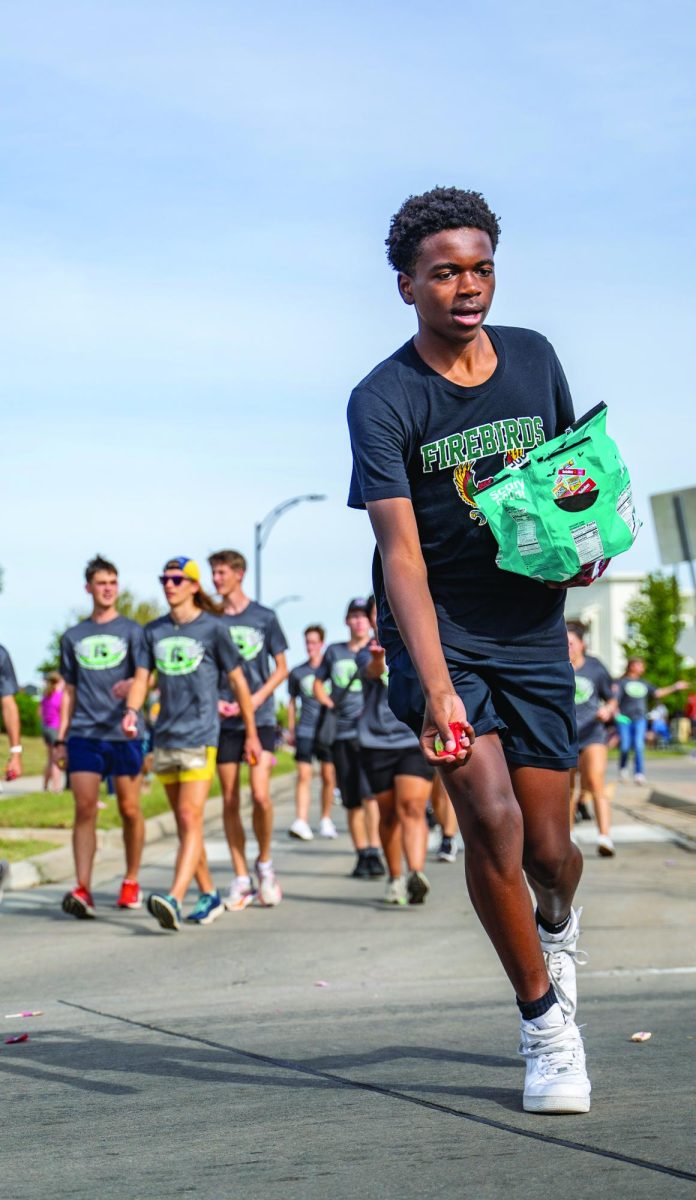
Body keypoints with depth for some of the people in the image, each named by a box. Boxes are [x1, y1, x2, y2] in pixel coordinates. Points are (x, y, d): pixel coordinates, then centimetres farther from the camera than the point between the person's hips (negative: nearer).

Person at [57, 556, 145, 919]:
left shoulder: (131, 631, 6)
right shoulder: (73, 637, 14)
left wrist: (130, 685, -25)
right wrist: (61, 738, 13)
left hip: (123, 733, -1)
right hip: (84, 735, 1)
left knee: (129, 810, 4)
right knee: (84, 809, -9)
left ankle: (131, 883, 19)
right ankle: (82, 890, -15)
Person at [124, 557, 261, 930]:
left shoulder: (212, 628, -2)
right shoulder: (153, 631, 11)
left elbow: (237, 681, 3)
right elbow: (141, 678, 7)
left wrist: (251, 733, 5)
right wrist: (132, 710, -14)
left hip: (200, 737, -6)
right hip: (165, 739, 6)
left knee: (190, 819, -15)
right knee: (184, 824, 11)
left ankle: (174, 899, -26)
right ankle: (209, 895, 23)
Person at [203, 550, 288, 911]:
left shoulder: (264, 617, 3)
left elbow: (280, 668, 6)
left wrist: (257, 699, -9)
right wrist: (213, 700, -6)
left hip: (259, 718, -2)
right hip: (223, 721, 2)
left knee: (260, 795, -14)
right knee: (230, 800, 1)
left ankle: (264, 862, 9)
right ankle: (241, 880, 9)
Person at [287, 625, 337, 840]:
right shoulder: (297, 673, 9)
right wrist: (290, 731, 14)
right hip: (305, 730, 0)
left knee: (328, 776, 3)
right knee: (303, 774, -11)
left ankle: (326, 820, 17)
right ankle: (301, 822, -18)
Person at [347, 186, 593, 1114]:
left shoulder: (535, 359, 4)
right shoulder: (383, 401, -11)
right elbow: (401, 551, -21)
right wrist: (437, 687, -32)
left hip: (532, 631, 3)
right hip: (436, 634, -3)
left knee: (549, 847, 2)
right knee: (490, 818, -20)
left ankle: (557, 924, 41)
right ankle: (545, 1022, -1)